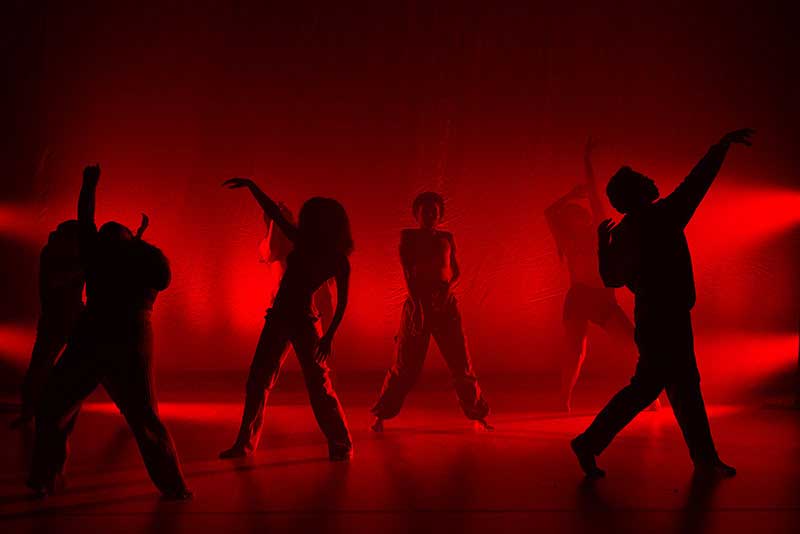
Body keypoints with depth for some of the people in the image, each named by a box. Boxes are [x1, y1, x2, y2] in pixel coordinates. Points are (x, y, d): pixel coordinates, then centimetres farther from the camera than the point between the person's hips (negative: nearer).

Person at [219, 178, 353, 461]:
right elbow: (274, 213, 13)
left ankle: (341, 444, 7)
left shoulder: (338, 261, -5)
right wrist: (251, 185, 11)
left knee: (318, 385, -5)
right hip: (279, 317, 6)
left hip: (303, 320, -6)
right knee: (257, 380, 5)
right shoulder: (303, 243, 9)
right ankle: (245, 443, 13)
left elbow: (342, 301, -6)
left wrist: (329, 336, -13)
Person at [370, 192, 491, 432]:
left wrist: (448, 286, -9)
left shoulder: (446, 238, 14)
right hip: (417, 302, -2)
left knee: (461, 363, 0)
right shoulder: (409, 237, 5)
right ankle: (380, 415, 11)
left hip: (446, 305, 3)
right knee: (406, 365, -1)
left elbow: (456, 270, 13)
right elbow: (407, 271, -6)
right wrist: (416, 302, -17)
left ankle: (479, 415, 10)